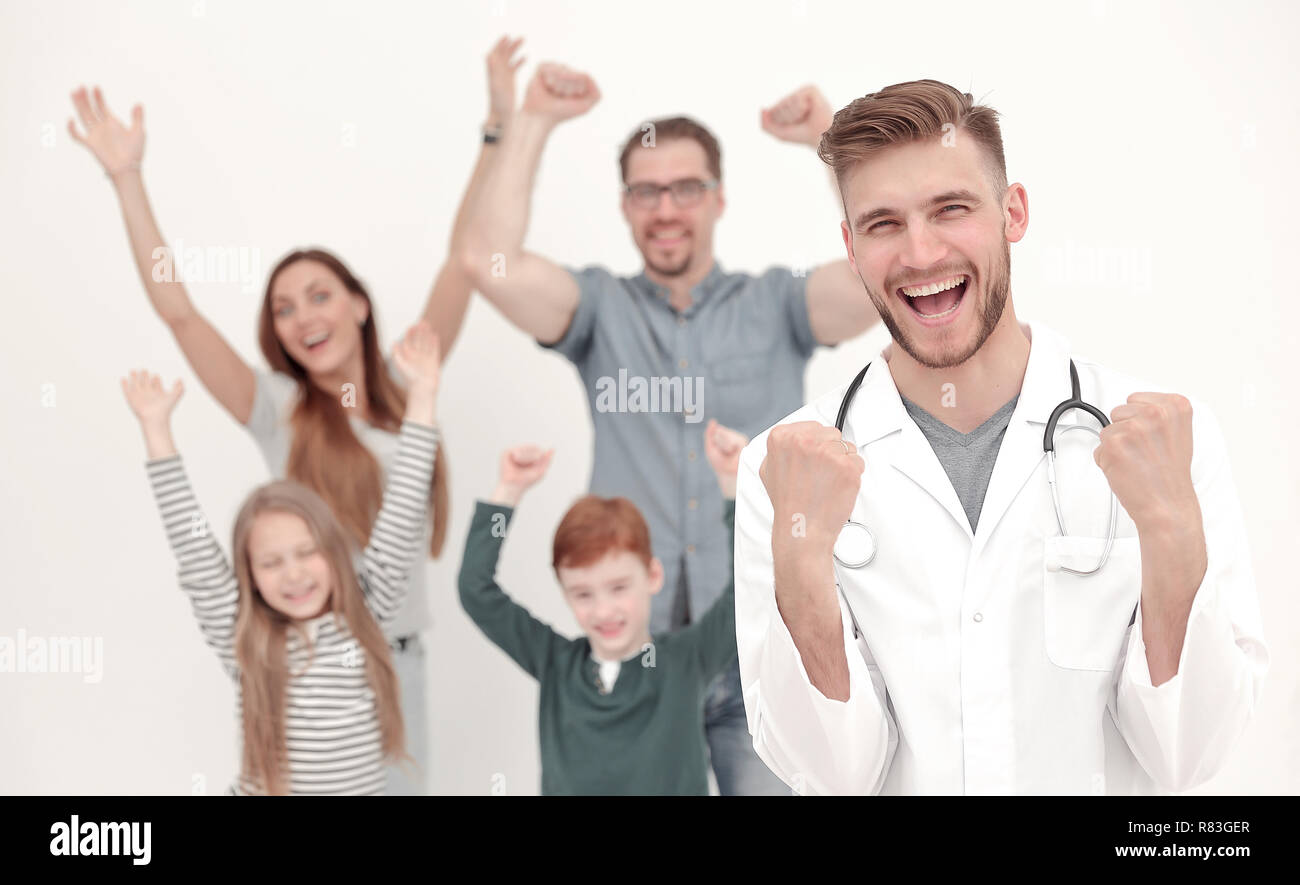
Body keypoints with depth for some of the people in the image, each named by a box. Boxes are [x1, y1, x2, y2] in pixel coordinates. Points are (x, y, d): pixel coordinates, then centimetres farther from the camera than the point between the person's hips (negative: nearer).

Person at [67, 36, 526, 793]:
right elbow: (177, 311, -12)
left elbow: (463, 260, -3)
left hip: (399, 657, 2)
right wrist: (128, 178, -16)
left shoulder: (406, 390, 1)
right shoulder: (278, 411, -4)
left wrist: (499, 132, -8)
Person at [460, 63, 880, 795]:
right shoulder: (601, 306, 7)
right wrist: (535, 122, -8)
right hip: (630, 649, 1)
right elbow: (491, 262, -8)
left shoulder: (776, 305, 5)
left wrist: (829, 138, -15)